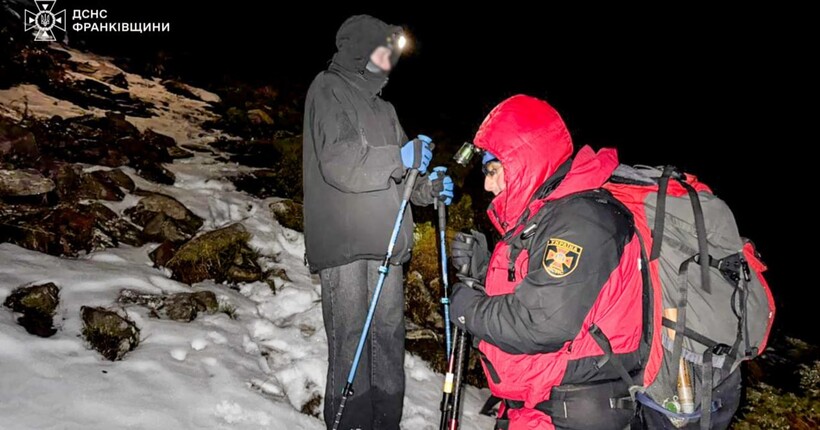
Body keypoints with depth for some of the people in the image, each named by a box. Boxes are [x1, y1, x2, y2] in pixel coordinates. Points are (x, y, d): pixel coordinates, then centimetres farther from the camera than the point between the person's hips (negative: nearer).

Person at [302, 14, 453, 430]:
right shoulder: (329, 89, 0)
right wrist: (401, 158, -15)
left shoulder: (381, 104, 23)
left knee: (388, 336, 9)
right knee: (350, 341, -6)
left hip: (385, 241, 7)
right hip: (344, 242, -7)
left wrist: (428, 186, 5)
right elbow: (338, 163, -14)